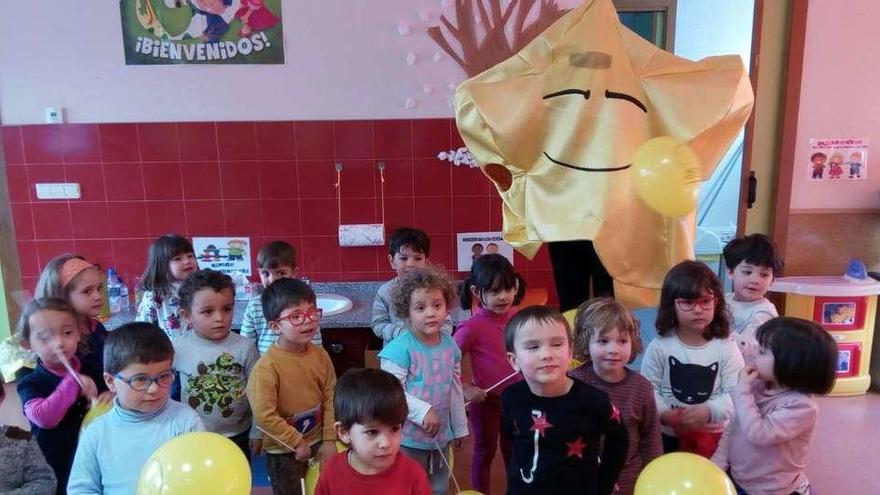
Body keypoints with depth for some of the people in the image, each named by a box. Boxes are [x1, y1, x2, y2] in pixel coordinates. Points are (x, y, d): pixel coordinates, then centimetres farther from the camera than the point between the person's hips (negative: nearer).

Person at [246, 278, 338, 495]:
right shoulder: (267, 366, -24)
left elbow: (330, 399, -1)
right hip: (284, 453, -4)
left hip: (318, 444, 4)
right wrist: (297, 443, -15)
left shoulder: (320, 355, -7)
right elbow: (264, 416, -23)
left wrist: (330, 440, -3)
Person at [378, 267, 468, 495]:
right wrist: (423, 411, -27)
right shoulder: (401, 348, -21)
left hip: (441, 436, 6)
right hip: (407, 438, -6)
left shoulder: (450, 345, -1)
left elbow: (455, 389, 8)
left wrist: (459, 428, 14)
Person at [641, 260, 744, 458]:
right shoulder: (659, 346, -10)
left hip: (714, 436, 0)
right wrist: (670, 417, -22)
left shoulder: (726, 347, -10)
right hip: (668, 436, 0)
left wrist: (708, 411, -29)